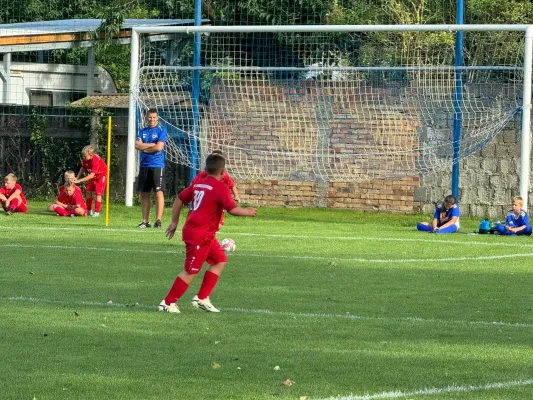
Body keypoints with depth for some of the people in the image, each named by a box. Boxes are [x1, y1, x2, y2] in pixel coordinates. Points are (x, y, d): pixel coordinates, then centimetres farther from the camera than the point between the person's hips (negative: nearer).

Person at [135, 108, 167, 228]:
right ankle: (145, 221, 11)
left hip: (157, 165, -5)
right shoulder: (142, 131, 13)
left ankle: (158, 220, -10)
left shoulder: (161, 130, -1)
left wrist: (144, 148, -2)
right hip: (144, 165, 5)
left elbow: (159, 147, -13)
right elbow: (137, 145, -1)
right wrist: (152, 144, -9)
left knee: (158, 192, -11)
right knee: (144, 193, 6)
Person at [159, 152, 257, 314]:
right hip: (199, 235, -9)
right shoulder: (220, 187, -13)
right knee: (191, 271, -3)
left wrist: (174, 222, 23)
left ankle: (203, 298, 16)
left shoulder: (198, 184, 11)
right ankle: (168, 303, 1)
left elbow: (179, 199, 17)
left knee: (220, 260, 17)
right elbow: (232, 209, -18)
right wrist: (248, 212, 0)